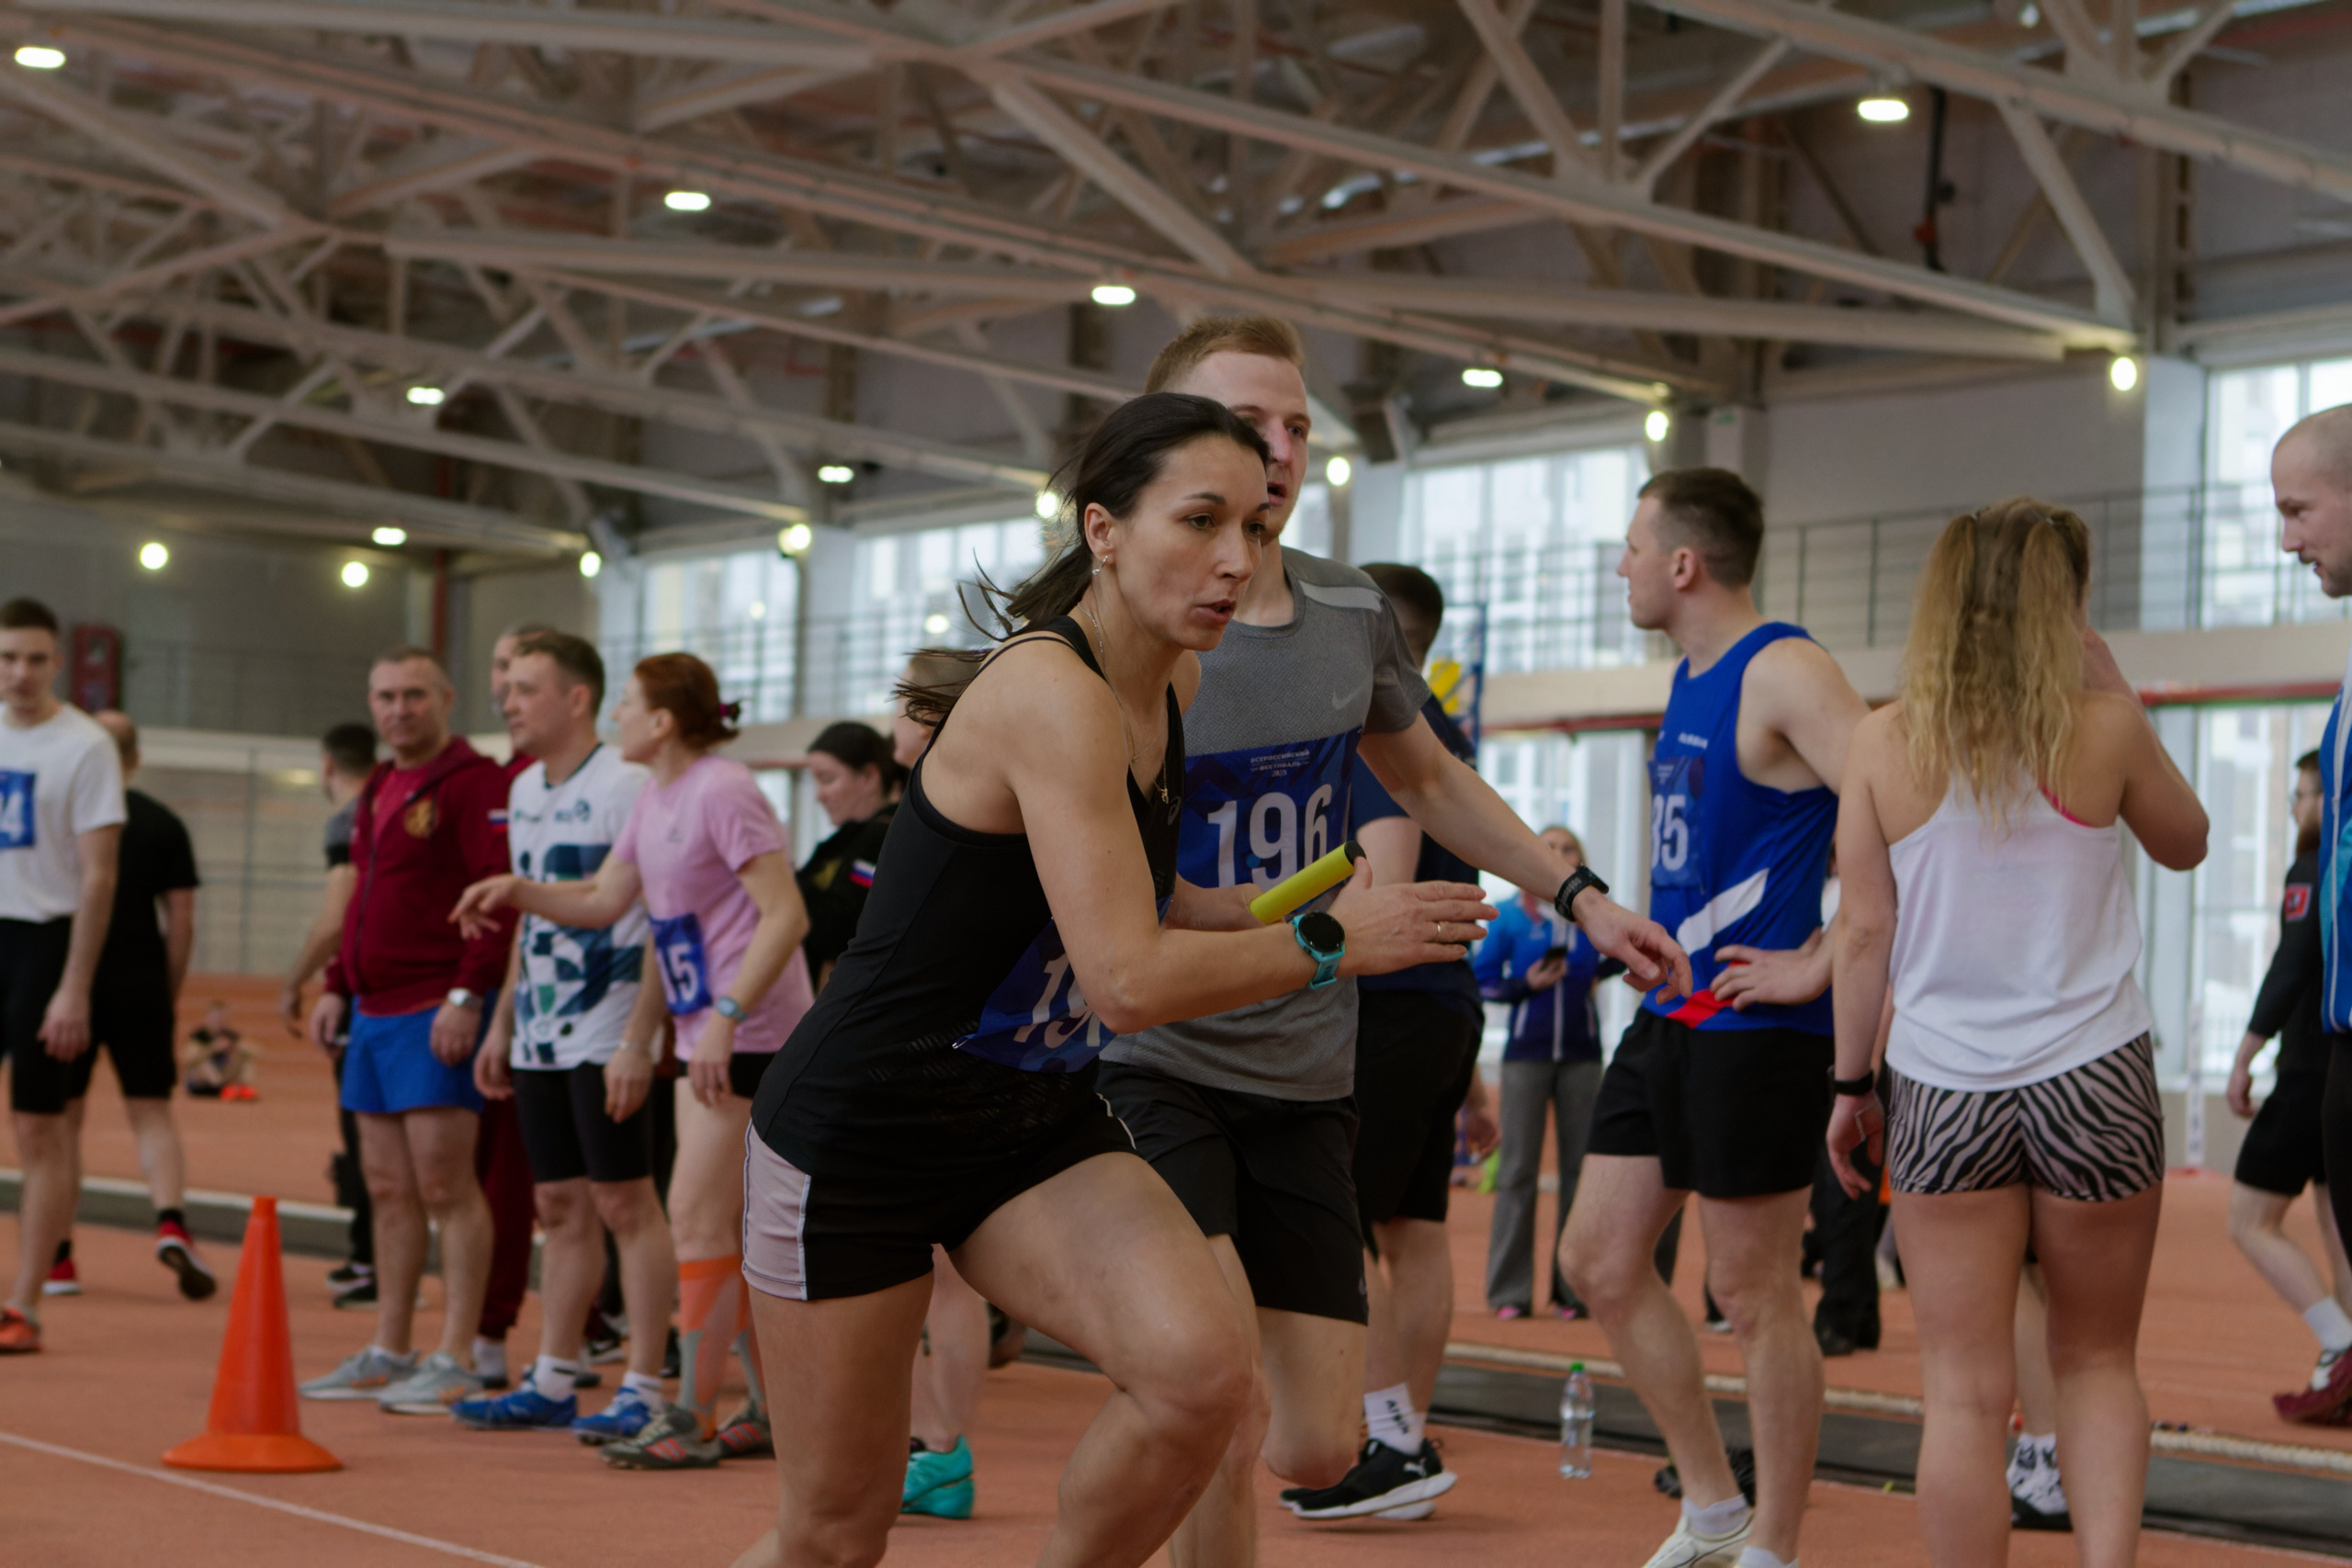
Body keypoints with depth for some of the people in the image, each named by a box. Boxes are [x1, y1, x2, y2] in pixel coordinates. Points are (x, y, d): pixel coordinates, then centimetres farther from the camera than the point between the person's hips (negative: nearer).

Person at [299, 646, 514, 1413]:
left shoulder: (475, 784, -10)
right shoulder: (378, 789, 19)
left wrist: (467, 996, -22)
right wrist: (338, 985, 19)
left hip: (438, 1012, -9)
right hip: (374, 1012, 9)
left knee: (446, 1186, -7)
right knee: (389, 1190, 12)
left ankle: (457, 1360, -4)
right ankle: (388, 1352, 18)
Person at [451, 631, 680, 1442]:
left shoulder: (626, 785, -13)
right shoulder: (525, 790, 13)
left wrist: (638, 1042, -21)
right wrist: (502, 1023, 19)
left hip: (606, 1033, -8)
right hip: (539, 1035, 8)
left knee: (625, 1203, -4)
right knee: (561, 1207, 12)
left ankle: (644, 1389, 0)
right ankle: (552, 1383, 18)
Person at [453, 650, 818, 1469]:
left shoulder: (722, 792, -15)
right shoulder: (653, 801, 13)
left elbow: (786, 916, -20)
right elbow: (604, 901, 20)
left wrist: (727, 1018, -24)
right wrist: (516, 890, 4)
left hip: (751, 1036, -10)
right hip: (709, 1034, 10)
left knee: (696, 1216, -9)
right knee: (723, 1225, 12)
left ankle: (693, 1420, -3)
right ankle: (771, 1409, 19)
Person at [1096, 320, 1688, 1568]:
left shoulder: (1353, 618, 4)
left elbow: (1424, 778, 23)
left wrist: (1581, 896, 22)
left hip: (1306, 1082, 6)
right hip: (1152, 1066, -6)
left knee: (1320, 1449, 6)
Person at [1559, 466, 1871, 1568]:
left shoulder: (1783, 672, -15)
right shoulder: (1690, 676, 14)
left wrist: (1818, 966, -21)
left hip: (1752, 1027, -10)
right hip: (1667, 1017, 10)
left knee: (1754, 1296, -1)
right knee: (1600, 1262, 11)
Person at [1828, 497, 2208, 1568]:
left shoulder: (1883, 743, -3)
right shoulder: (2102, 728, -5)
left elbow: (1864, 933, 0)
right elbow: (2184, 843, 14)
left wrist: (1852, 1085, 9)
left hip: (1944, 1090, 0)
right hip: (2092, 1078, 0)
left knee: (1964, 1390, 5)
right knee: (2097, 1363, 16)